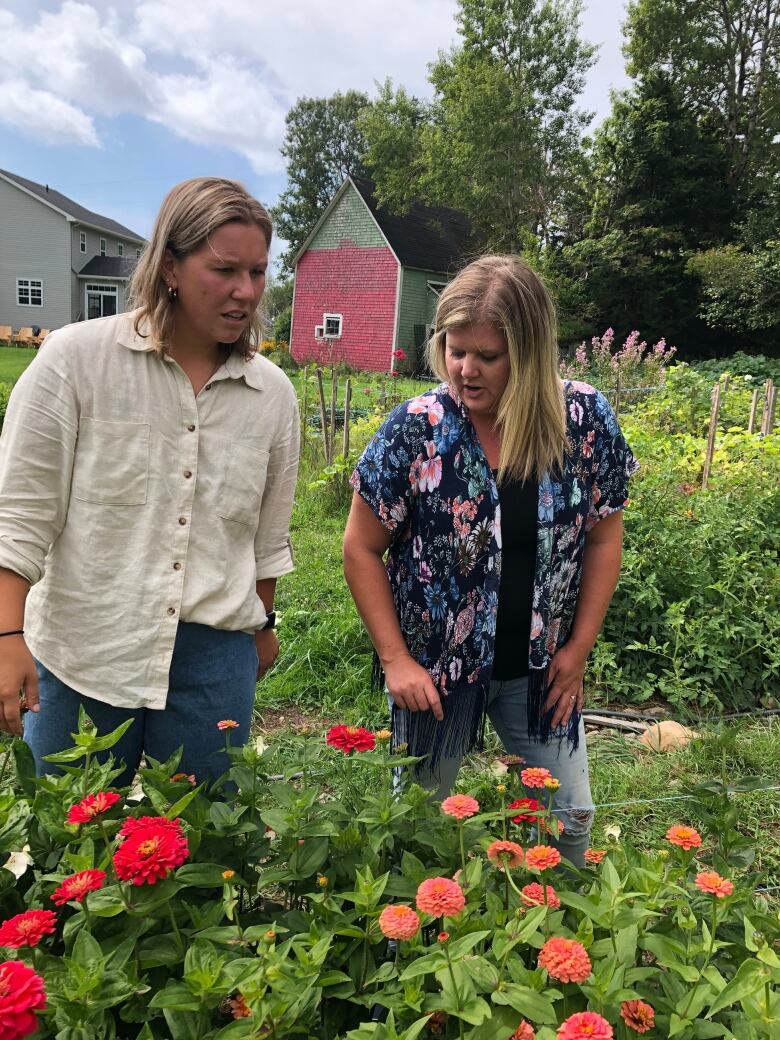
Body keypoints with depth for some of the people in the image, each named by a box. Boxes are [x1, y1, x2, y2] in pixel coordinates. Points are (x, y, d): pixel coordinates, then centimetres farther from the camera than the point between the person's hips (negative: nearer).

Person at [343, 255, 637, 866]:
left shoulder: (586, 419, -10)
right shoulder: (416, 430, -17)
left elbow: (603, 536, 1)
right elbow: (362, 550, -8)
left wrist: (579, 647, -2)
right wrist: (396, 660, -11)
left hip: (540, 666, 2)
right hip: (435, 667, -2)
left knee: (571, 816, 17)